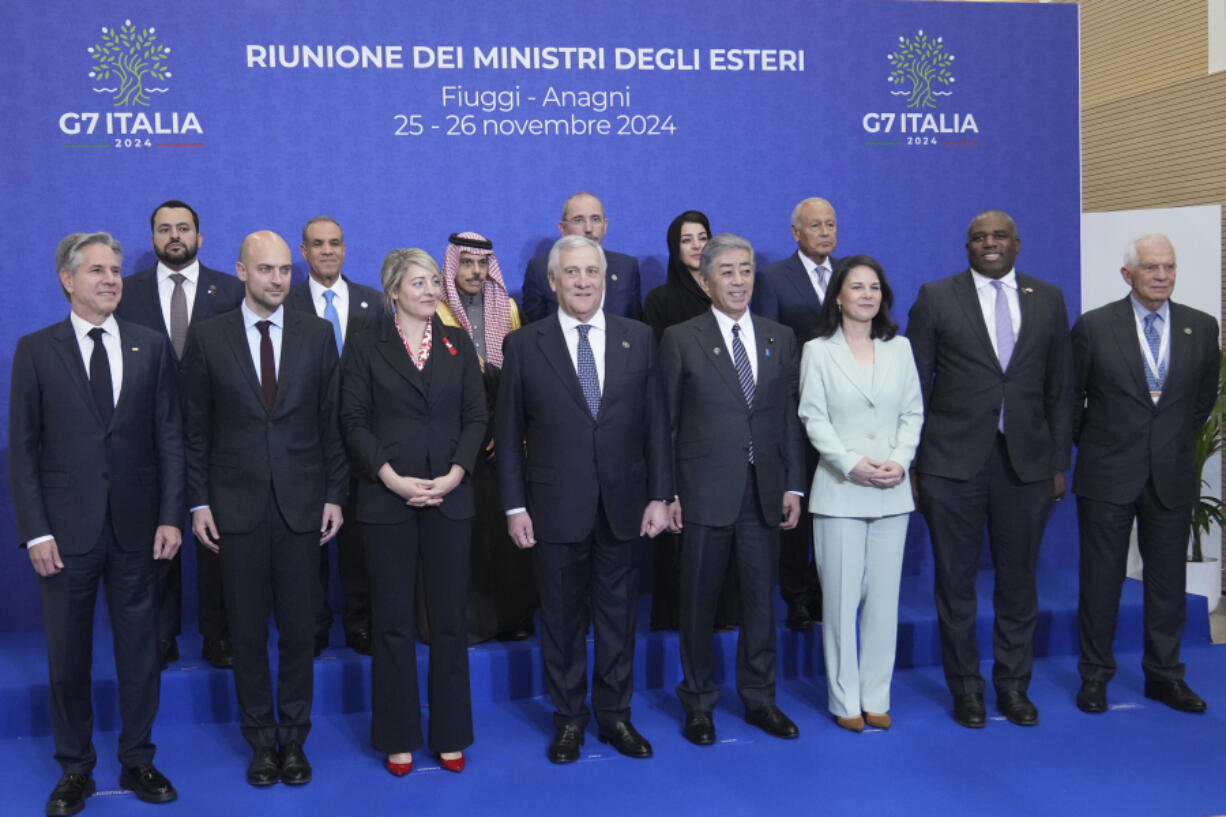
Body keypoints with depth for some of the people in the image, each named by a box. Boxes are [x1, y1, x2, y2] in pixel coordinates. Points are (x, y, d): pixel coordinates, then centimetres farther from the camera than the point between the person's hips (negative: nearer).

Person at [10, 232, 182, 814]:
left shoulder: (151, 346, 4)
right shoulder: (36, 350, 0)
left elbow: (170, 436, 3)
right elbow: (22, 449, -1)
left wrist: (170, 517, -4)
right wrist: (35, 531, -8)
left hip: (136, 527, 1)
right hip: (67, 530, -1)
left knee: (140, 650, 10)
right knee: (67, 656, 10)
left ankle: (138, 761, 26)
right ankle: (74, 769, 26)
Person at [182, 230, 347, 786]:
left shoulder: (317, 334, 2)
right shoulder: (208, 338, 0)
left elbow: (331, 421, 3)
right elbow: (195, 428, 3)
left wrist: (335, 495, 0)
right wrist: (199, 502, -1)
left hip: (301, 505, 1)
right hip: (237, 506, 0)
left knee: (298, 630, 8)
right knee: (247, 633, 9)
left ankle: (293, 739, 24)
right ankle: (260, 740, 25)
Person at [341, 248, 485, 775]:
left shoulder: (458, 344, 8)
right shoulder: (366, 348, 3)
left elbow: (475, 417, 4)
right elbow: (355, 421, -2)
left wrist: (454, 475, -10)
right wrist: (391, 478, -14)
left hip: (450, 497, 2)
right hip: (387, 499, -1)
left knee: (449, 617, 7)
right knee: (393, 621, 5)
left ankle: (450, 733, 19)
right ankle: (398, 737, 18)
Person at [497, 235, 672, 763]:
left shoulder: (638, 338, 4)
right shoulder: (523, 345, 0)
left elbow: (655, 422, 4)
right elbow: (508, 432, 0)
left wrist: (660, 494, 0)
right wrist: (514, 506, -4)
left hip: (622, 503, 2)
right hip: (556, 506, -1)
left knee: (617, 612, 11)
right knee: (561, 616, 9)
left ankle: (615, 715, 26)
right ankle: (569, 719, 25)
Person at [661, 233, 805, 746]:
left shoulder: (781, 338, 8)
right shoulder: (681, 339, -1)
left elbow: (790, 418, 8)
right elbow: (666, 422, -2)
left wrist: (794, 485, 3)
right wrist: (666, 492, -5)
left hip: (764, 491, 3)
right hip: (704, 491, -3)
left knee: (760, 599, 11)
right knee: (698, 601, 8)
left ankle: (759, 699, 27)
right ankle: (698, 703, 23)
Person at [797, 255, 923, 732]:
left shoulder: (899, 348, 10)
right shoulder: (818, 351, 0)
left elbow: (913, 413, 8)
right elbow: (814, 419, -4)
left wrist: (900, 460, -8)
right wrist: (853, 464, -15)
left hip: (892, 492, 3)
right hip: (840, 491, -3)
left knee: (884, 597, 6)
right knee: (841, 597, 1)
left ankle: (876, 697, 18)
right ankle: (845, 700, 13)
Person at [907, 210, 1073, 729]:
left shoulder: (1048, 299, 8)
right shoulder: (936, 297, 0)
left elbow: (1059, 388, 9)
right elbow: (916, 385, 0)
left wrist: (1059, 462, 6)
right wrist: (911, 461, -3)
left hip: (1026, 462, 2)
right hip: (954, 461, -2)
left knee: (1018, 580, 11)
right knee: (955, 581, 6)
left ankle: (1013, 685, 26)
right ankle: (966, 688, 21)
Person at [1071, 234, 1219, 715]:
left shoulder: (1202, 328, 2)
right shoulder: (1093, 326, -6)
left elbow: (1205, 396, 16)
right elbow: (1071, 398, 4)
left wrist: (1178, 441, 15)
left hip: (1172, 476, 3)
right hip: (1108, 476, -2)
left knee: (1168, 580, 10)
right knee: (1101, 579, 5)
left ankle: (1163, 674, 24)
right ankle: (1095, 675, 18)